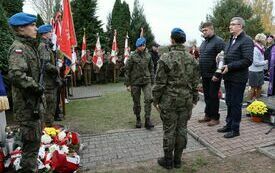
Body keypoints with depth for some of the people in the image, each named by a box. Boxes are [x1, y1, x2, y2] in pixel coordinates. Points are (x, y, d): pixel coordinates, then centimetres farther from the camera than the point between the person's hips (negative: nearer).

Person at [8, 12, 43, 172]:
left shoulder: (29, 46, 16)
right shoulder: (18, 47, -15)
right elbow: (16, 74, -30)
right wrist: (37, 87, -20)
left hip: (34, 100, 10)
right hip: (27, 102, -10)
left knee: (36, 134, 21)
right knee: (32, 138, -3)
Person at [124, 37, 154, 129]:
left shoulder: (148, 55, 4)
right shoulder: (132, 56, -6)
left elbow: (151, 68, 13)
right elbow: (127, 70, -5)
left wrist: (152, 80, 10)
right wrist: (128, 84, -6)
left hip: (146, 81, 2)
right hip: (135, 82, -2)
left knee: (148, 99, -12)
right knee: (136, 102, 8)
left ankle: (147, 120, -1)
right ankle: (138, 119, 27)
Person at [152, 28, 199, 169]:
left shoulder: (165, 58, -12)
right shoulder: (191, 59, 4)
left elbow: (160, 82, -11)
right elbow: (195, 82, 8)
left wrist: (156, 100, -1)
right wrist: (194, 98, 17)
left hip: (169, 100, -4)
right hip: (186, 100, 5)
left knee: (169, 130, 6)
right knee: (182, 129, 12)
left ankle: (168, 160, 20)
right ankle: (177, 160, 25)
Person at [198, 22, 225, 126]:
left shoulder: (218, 41, -11)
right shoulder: (204, 42, 15)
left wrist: (217, 74, -21)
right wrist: (200, 72, 13)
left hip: (213, 76, -8)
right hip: (204, 75, 8)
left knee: (213, 96, 1)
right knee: (207, 96, 14)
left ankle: (215, 118, 13)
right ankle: (207, 115, 27)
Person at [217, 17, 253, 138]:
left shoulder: (246, 41, -12)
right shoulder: (230, 40, 15)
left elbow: (247, 61, -20)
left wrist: (229, 67, -21)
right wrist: (223, 66, 2)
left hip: (238, 79, -8)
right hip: (228, 77, 8)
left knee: (235, 104, 2)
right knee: (229, 102, 16)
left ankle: (235, 129, 16)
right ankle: (229, 125, 30)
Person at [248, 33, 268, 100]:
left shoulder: (260, 48, 8)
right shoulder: (255, 49, -20)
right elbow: (256, 63, -20)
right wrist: (265, 62, -8)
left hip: (260, 71, 9)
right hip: (254, 72, -9)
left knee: (259, 87, 16)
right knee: (253, 88, 2)